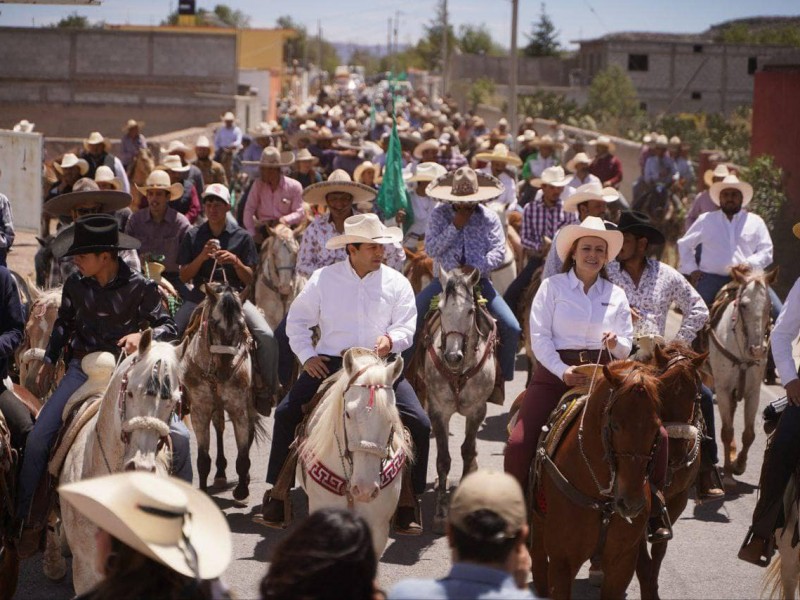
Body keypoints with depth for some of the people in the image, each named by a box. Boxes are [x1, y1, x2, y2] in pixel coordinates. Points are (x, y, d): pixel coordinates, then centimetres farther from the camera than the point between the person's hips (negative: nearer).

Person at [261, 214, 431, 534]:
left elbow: (406, 327, 2)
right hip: (329, 363, 0)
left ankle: (409, 503, -2)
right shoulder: (324, 279, 4)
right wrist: (307, 355, -3)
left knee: (419, 424, -16)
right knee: (285, 415, -12)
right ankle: (276, 495, 0)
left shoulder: (396, 282, 5)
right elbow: (297, 320, 9)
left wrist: (390, 339, -20)